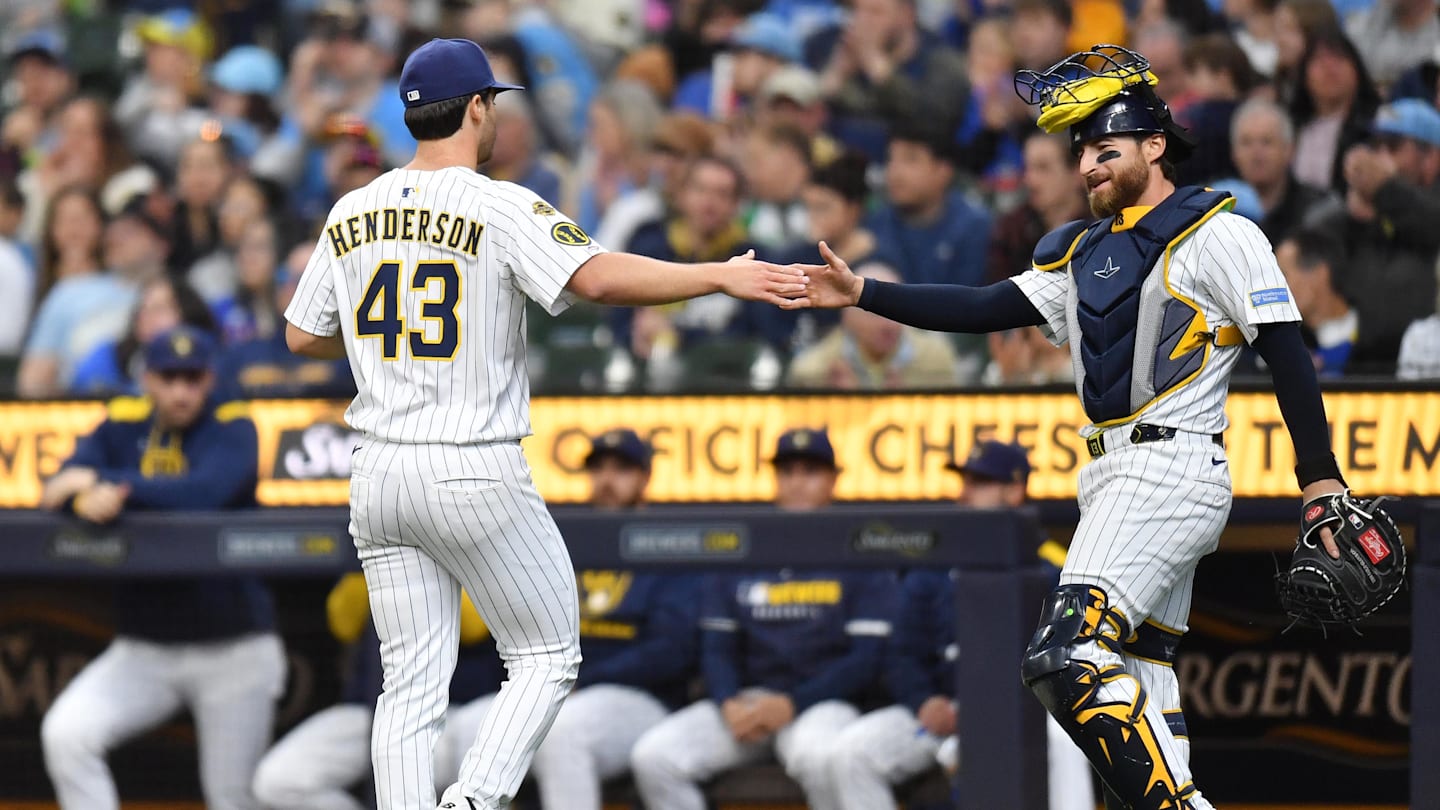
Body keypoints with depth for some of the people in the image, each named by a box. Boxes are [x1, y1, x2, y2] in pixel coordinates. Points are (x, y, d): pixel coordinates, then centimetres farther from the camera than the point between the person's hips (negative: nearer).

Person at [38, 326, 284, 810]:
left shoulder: (232, 429, -6)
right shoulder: (122, 428, 4)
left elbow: (205, 492, -26)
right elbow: (57, 493, -7)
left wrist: (106, 483, -26)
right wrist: (90, 501, -30)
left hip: (232, 648, -3)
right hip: (142, 651, 3)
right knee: (64, 734, -20)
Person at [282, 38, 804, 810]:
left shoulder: (352, 214, 7)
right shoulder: (502, 209, -10)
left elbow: (302, 334, 15)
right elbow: (599, 277, -24)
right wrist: (720, 275, -20)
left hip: (379, 479, 5)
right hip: (475, 477, -5)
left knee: (411, 683, 8)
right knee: (546, 657, 8)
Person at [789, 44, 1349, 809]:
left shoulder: (1217, 236, -4)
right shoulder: (1084, 254, 20)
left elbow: (1287, 356, -7)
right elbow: (986, 310, 14)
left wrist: (1321, 481, -13)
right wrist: (864, 295, 4)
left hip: (1169, 468, -9)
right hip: (1113, 480, 9)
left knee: (1068, 658, -22)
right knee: (1138, 696, 4)